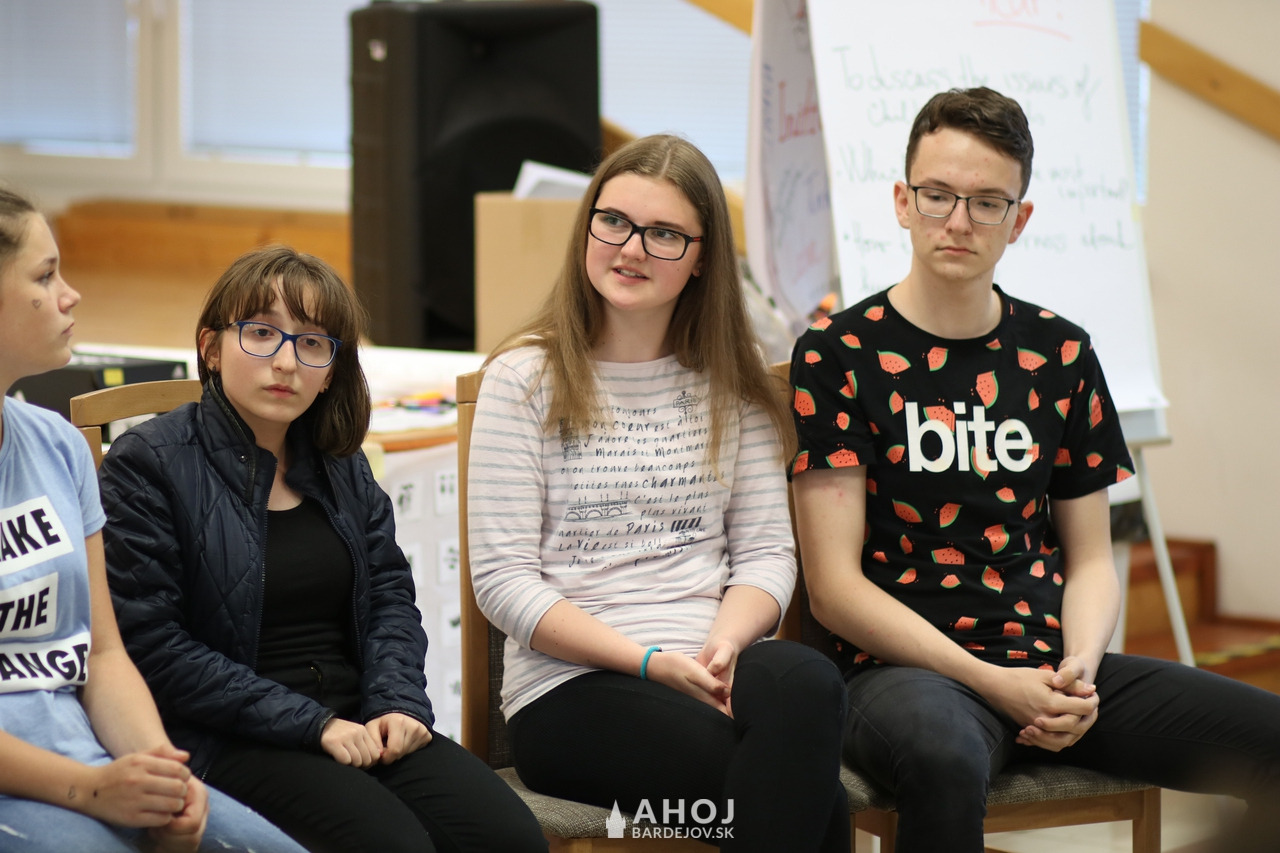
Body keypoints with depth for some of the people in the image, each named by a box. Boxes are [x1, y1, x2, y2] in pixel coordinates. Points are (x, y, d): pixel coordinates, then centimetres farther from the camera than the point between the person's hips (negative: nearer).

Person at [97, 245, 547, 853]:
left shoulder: (341, 466, 16)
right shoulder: (146, 465, -5)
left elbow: (390, 592, 17)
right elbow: (150, 647, -12)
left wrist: (398, 704, -6)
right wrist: (313, 724, -15)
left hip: (357, 723, 6)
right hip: (228, 738, -6)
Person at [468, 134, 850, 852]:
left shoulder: (732, 384, 16)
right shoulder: (527, 379, 5)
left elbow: (767, 551, 10)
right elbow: (502, 579, -2)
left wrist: (724, 645, -13)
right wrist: (651, 662, -12)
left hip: (712, 675, 4)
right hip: (569, 687, -4)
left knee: (807, 681, -36)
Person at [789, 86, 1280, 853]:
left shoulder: (1060, 354, 14)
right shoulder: (839, 355, 0)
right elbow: (835, 586, -5)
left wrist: (1078, 671, -5)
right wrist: (993, 683, -15)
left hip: (1050, 663, 5)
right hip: (907, 668, -4)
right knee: (943, 757, -41)